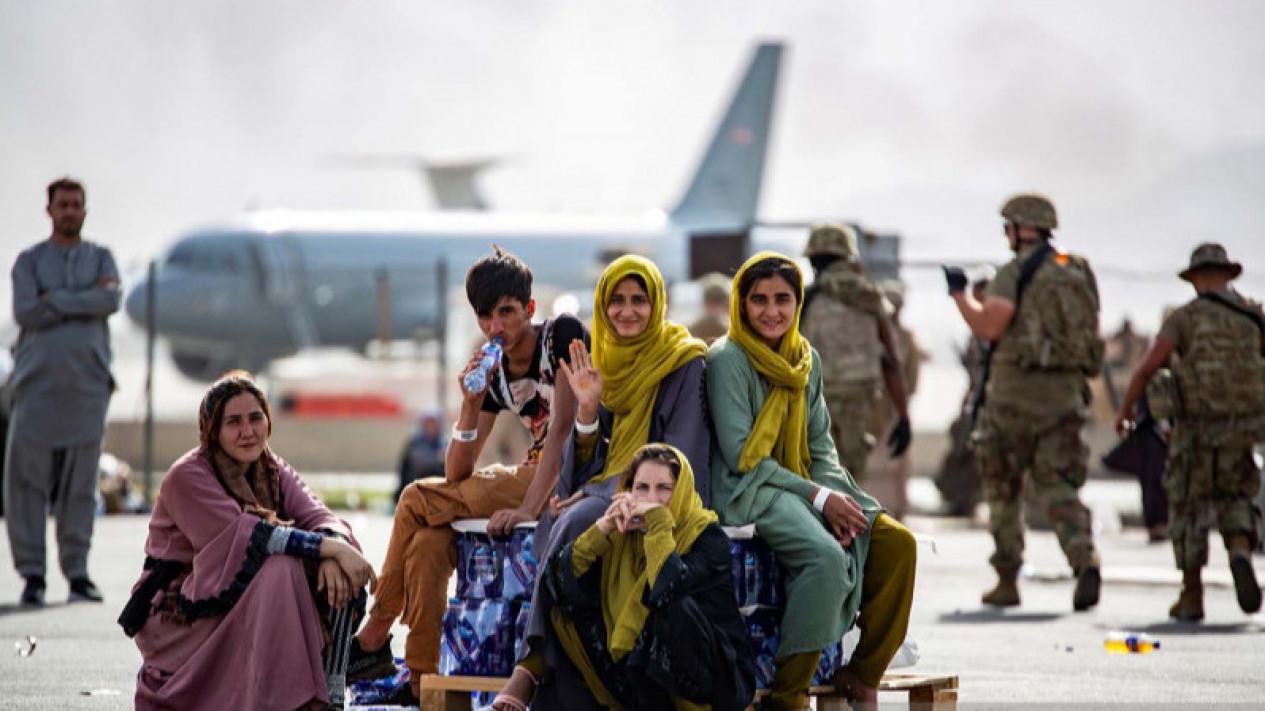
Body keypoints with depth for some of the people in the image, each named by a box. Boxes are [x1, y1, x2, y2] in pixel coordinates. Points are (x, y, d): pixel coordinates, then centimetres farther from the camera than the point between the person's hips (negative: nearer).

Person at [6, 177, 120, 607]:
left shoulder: (101, 259, 11)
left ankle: (77, 574, 6)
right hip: (39, 383, -1)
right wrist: (85, 300, -10)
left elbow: (111, 301, -10)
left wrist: (56, 300, -12)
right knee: (26, 482, -6)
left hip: (87, 382, 1)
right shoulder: (28, 262, 8)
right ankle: (32, 575, 0)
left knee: (80, 484, 1)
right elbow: (26, 313, -10)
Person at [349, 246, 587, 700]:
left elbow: (564, 425, -19)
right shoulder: (493, 373, 9)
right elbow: (457, 475, 5)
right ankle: (422, 682, -14)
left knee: (418, 499, -15)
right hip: (532, 477, 7)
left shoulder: (563, 335, -9)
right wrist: (471, 404, -12)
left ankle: (374, 638, -5)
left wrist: (528, 507, -29)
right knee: (428, 542, -16)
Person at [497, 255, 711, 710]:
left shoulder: (683, 364, -1)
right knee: (558, 524, -29)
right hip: (605, 492, 5)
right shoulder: (604, 361, 17)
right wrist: (588, 408, -9)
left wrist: (599, 493, -15)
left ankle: (534, 665, -33)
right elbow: (588, 458, 12)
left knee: (578, 525, -33)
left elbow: (681, 456, -9)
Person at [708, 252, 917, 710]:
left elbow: (820, 445, 15)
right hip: (746, 493, -7)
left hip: (805, 487, 7)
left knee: (897, 542, -13)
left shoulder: (807, 360, 13)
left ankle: (864, 674, -5)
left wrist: (835, 494, -7)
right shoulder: (728, 359, -8)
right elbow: (741, 457, -13)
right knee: (826, 555, -33)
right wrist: (818, 498, -16)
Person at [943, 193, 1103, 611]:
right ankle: (1085, 558, -24)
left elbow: (988, 326, -17)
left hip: (1016, 390, -5)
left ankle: (1007, 581, 12)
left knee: (1003, 490, 10)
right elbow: (1088, 332, 17)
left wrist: (959, 294, -2)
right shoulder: (1079, 272, 12)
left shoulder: (1017, 272, -8)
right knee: (1057, 488, 1)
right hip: (1066, 390, 5)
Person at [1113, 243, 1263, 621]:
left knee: (1190, 509, 12)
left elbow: (1149, 366, -12)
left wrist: (1125, 409, -2)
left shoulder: (1184, 317, -4)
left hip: (1197, 429, -2)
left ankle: (1191, 597, 14)